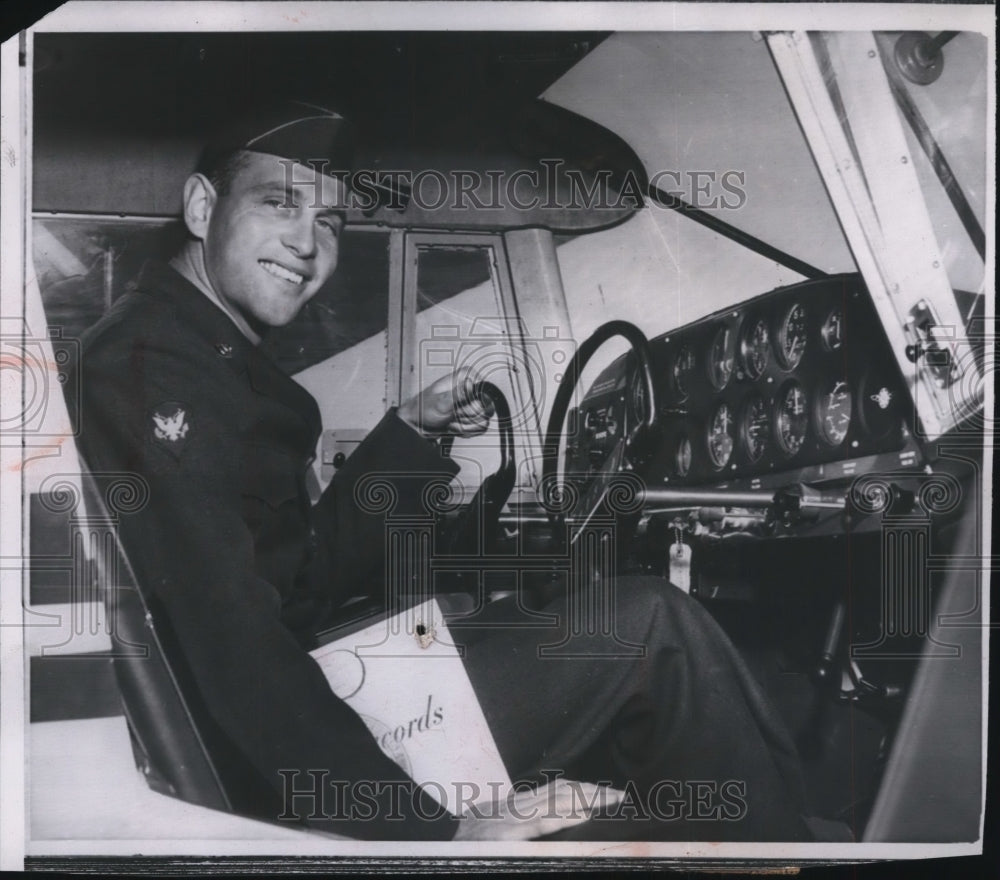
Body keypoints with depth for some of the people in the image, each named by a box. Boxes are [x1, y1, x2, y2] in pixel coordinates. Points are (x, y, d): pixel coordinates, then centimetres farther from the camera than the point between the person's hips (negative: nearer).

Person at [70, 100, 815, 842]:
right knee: (652, 627, -10)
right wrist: (436, 827, -26)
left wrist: (411, 433, 7)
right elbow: (234, 652, -26)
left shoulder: (223, 365, 15)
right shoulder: (154, 367, -16)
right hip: (292, 773, -9)